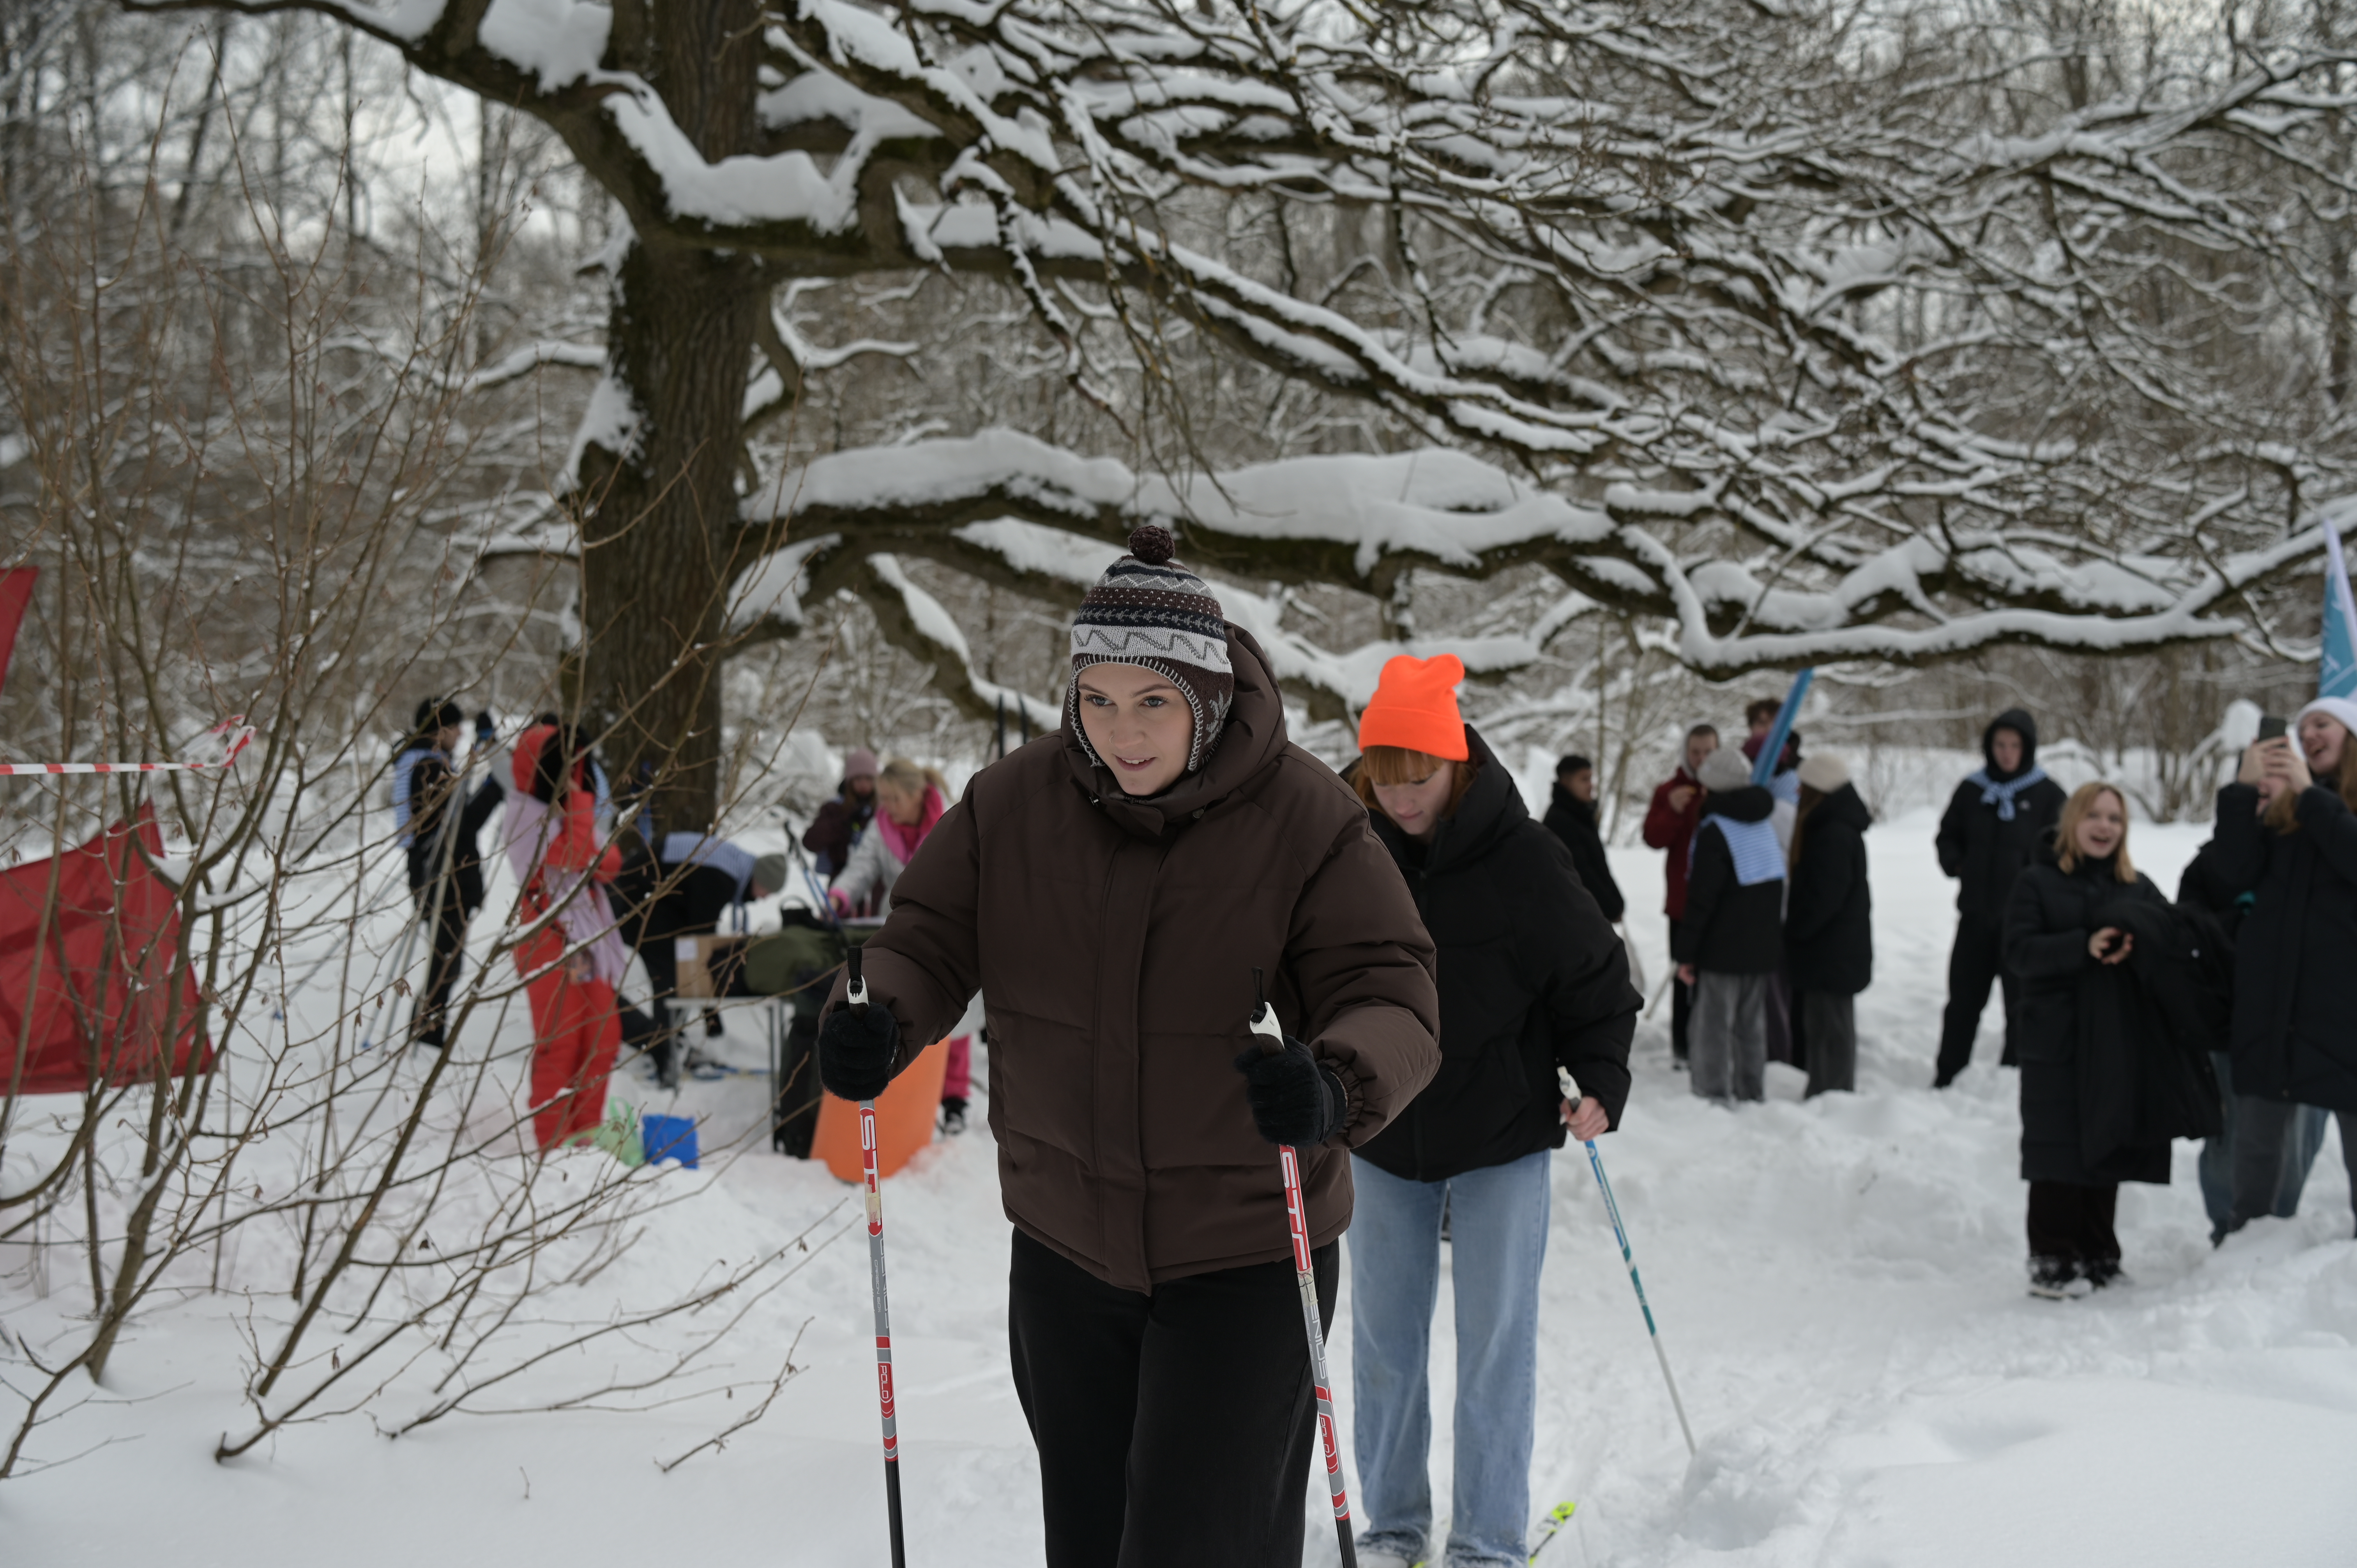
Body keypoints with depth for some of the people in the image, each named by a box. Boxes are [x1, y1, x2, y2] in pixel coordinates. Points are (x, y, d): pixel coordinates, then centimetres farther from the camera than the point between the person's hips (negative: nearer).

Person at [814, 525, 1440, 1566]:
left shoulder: (1307, 820, -13)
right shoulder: (1012, 804, -4)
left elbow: (1392, 999, -16)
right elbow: (930, 937, 2)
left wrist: (1336, 1088, -38)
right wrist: (881, 1024, -21)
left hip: (1246, 1255, -4)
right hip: (1066, 1250, 4)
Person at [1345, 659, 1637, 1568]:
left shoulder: (1522, 860, -14)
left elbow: (1594, 975, -4)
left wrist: (1601, 1081, -13)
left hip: (1501, 1135, -3)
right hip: (1384, 1135, 3)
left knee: (1496, 1340, 1)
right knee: (1384, 1338, 10)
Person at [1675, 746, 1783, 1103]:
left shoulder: (1714, 832, -14)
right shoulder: (1764, 824, 11)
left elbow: (1702, 898, -17)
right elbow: (1777, 884, 19)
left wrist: (1686, 952, -12)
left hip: (1723, 950, -8)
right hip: (1763, 944, 8)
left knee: (1714, 1024, -2)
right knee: (1751, 1024, 15)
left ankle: (1714, 1094, -3)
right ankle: (1753, 1093, 21)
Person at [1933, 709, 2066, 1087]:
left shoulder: (2047, 794, -2)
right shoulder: (1972, 790, 7)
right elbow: (1948, 836, 16)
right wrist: (1955, 864, -1)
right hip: (1976, 913, 3)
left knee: (2020, 1001, 4)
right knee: (1964, 999, 9)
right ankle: (1947, 1077, 16)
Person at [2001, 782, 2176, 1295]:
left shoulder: (2139, 888, 15)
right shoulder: (2037, 883, 3)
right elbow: (2019, 950, -9)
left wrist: (2135, 947, -18)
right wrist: (2084, 947, -21)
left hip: (2120, 1038, 4)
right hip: (2057, 1041, -4)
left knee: (2107, 1151, 8)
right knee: (2058, 1154, -5)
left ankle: (2097, 1256, 18)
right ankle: (2051, 1261, 0)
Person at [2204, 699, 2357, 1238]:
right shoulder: (2282, 805, 12)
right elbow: (2238, 874, -1)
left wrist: (2310, 795, -17)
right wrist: (2243, 789, -7)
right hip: (2270, 994, 4)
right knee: (2257, 1142, 8)